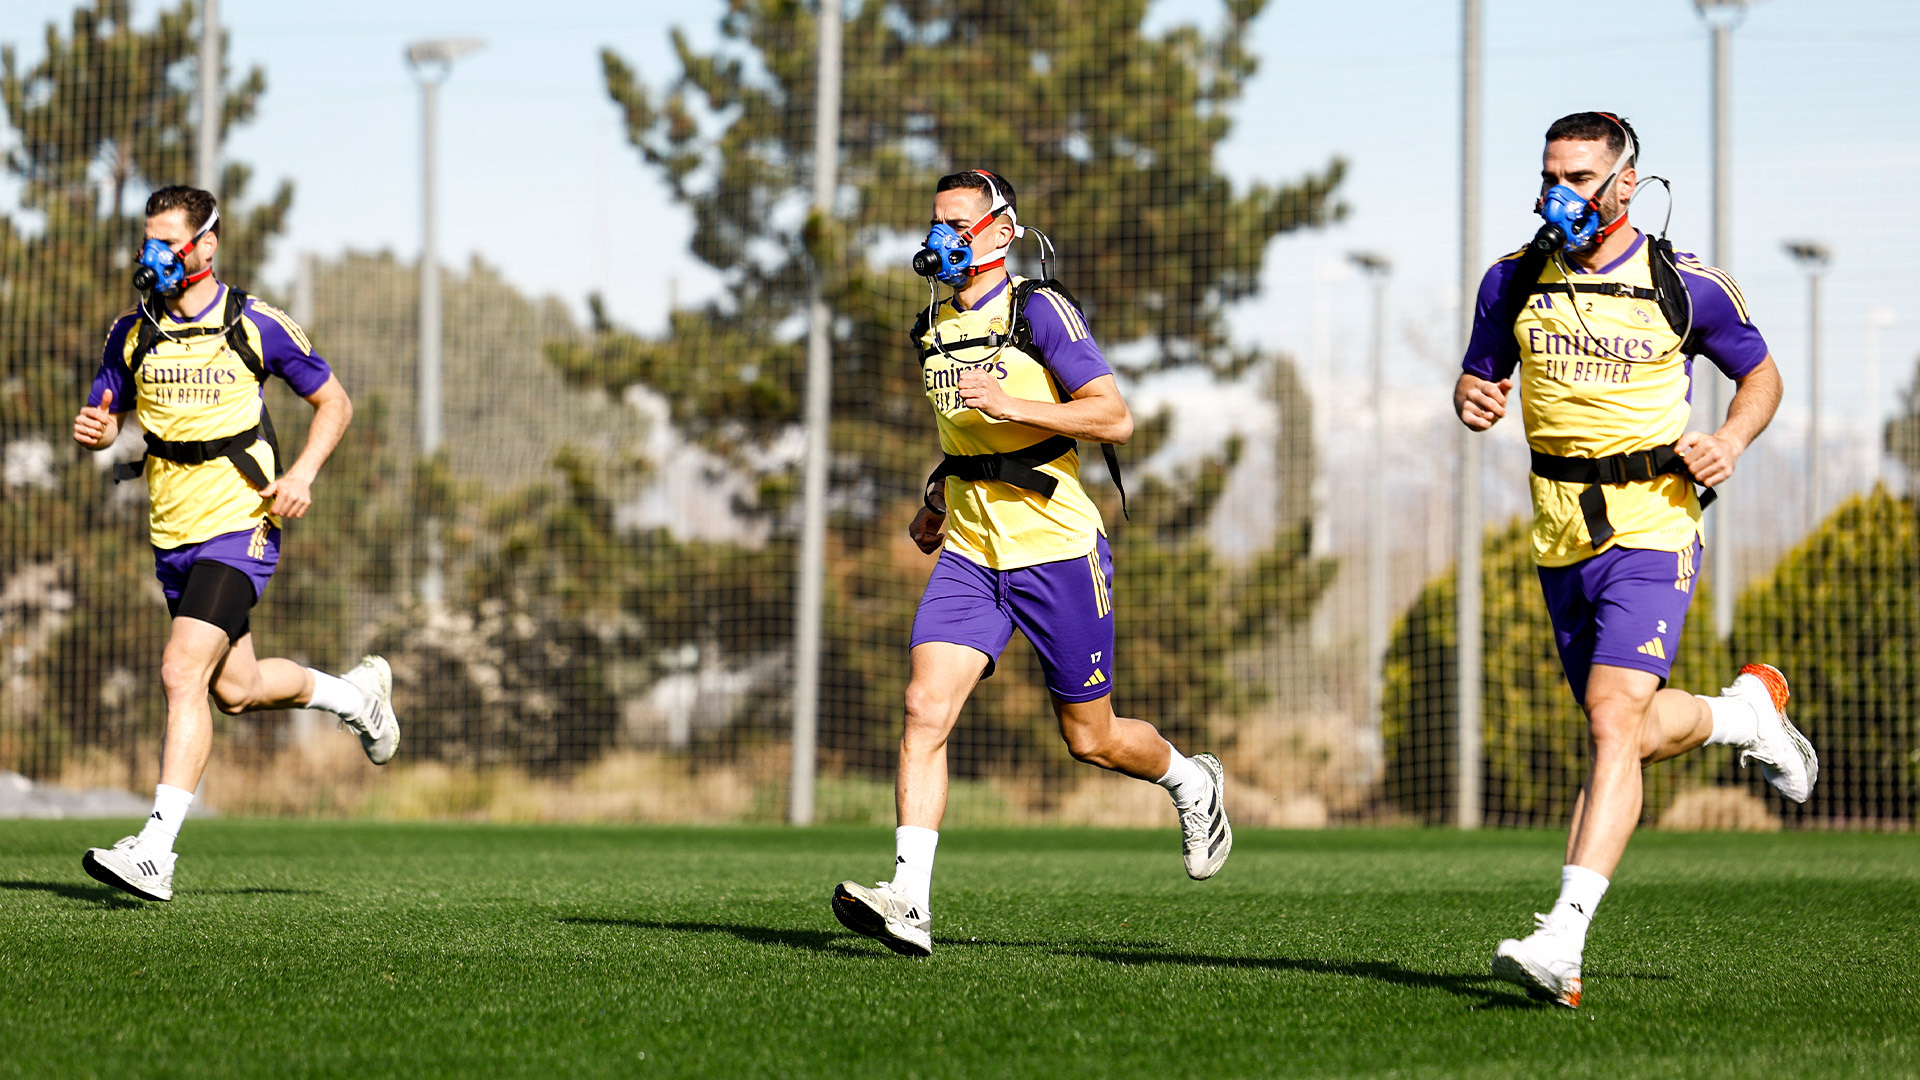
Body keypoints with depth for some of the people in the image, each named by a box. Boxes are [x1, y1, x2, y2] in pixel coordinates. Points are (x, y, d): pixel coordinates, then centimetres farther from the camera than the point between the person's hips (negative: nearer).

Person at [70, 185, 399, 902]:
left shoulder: (256, 326, -6)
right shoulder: (132, 333, 4)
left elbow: (333, 401, 5)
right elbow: (103, 418, 13)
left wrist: (303, 473, -11)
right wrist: (94, 430, -12)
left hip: (239, 527, -6)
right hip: (172, 537, 6)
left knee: (183, 675, -19)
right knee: (235, 689, 15)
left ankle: (155, 853, -22)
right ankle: (354, 694, 45)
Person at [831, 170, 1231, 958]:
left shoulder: (1039, 311, -10)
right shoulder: (937, 328, 12)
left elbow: (1115, 419, -16)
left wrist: (1014, 404, -25)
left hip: (1056, 550, -5)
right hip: (969, 557, 5)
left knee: (1090, 740, 5)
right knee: (925, 708, -15)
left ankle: (1191, 782, 38)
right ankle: (909, 902, -20)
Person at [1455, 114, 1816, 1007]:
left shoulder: (1687, 287, -4)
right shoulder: (1514, 281, 4)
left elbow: (1760, 372, 10)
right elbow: (1478, 374, 17)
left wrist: (1732, 439, -10)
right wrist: (1473, 399, -8)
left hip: (1652, 530, -5)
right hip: (1563, 539, 5)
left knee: (1613, 725, -19)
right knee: (1632, 736, 14)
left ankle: (1564, 937, -26)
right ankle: (1747, 712, 47)